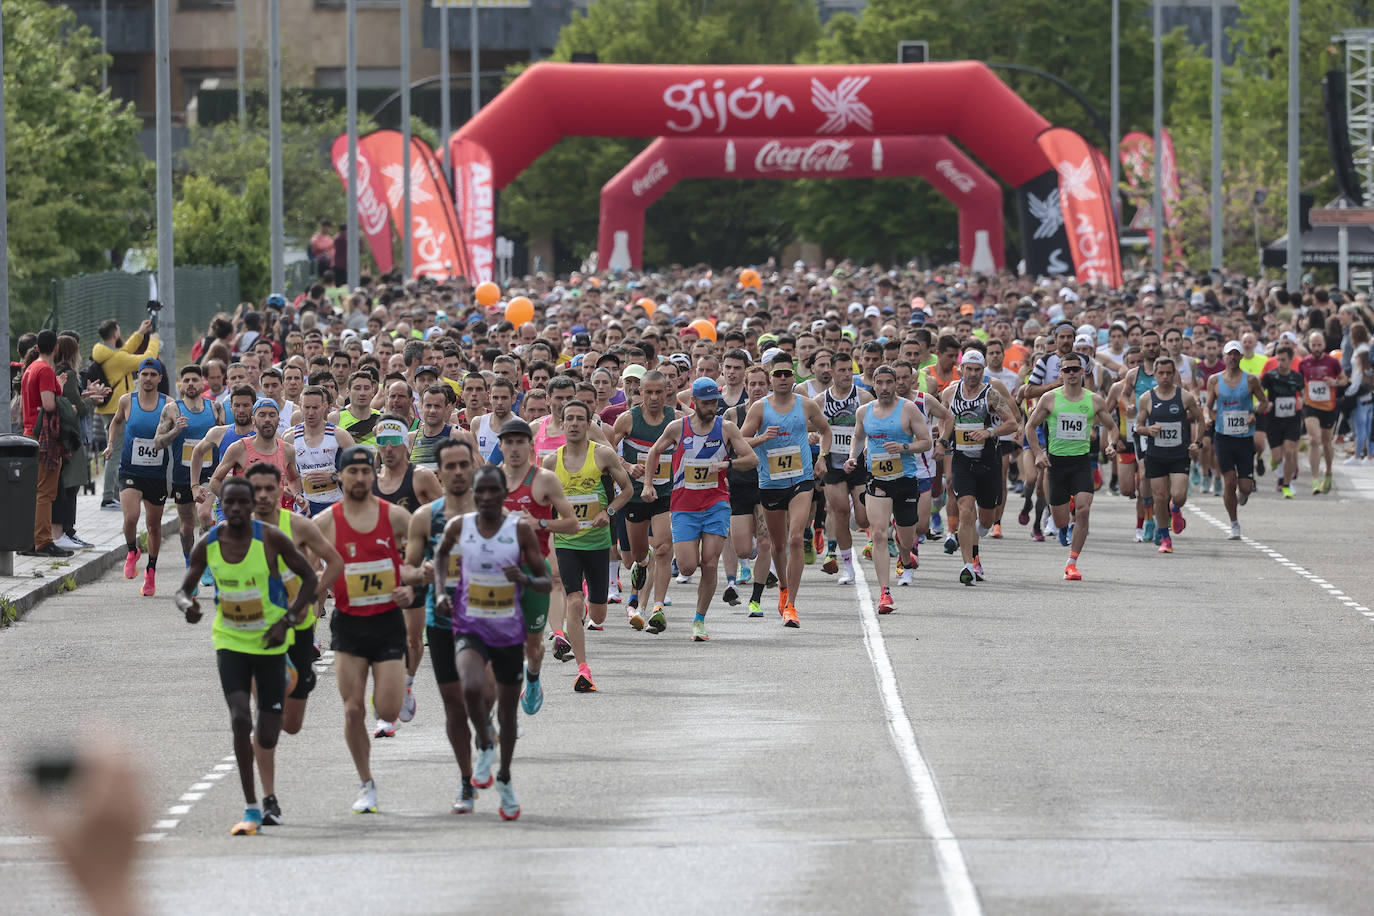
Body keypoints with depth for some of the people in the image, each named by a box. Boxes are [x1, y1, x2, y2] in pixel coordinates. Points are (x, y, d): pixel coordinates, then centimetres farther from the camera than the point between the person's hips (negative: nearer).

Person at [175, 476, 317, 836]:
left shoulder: (271, 539, -14)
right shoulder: (207, 545, -7)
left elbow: (309, 577, -4)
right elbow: (183, 591, 3)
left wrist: (287, 620, -15)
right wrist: (188, 605, -22)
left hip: (270, 643, -1)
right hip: (230, 641, 1)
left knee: (267, 738, 2)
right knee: (240, 718, -19)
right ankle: (252, 809, -13)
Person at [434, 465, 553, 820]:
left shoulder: (521, 528, -10)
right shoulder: (458, 526, -5)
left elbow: (547, 582, -6)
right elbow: (441, 553, 19)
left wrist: (525, 580, -28)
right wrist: (440, 591, 5)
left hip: (510, 631, 1)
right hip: (471, 628, -1)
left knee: (507, 708, 13)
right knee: (472, 688, -30)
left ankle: (505, 778, 35)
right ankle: (485, 746, -2)